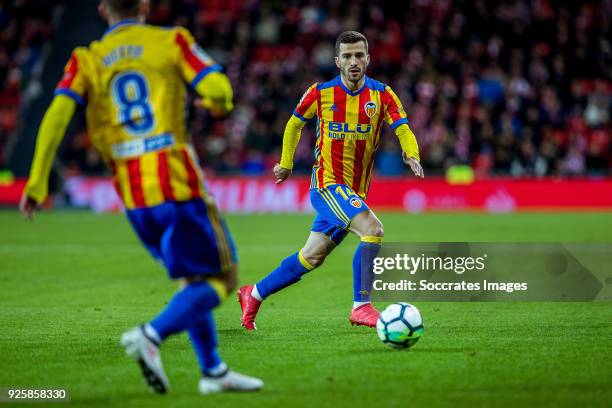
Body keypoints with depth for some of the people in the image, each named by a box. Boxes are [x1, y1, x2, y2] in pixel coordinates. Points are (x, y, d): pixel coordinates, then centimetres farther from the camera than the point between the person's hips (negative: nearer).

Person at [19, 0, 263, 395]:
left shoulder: (87, 60, 10)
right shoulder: (171, 41, 2)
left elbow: (57, 115, -5)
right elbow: (217, 91, -10)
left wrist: (37, 184, -5)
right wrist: (221, 103, 15)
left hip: (133, 195, 5)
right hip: (178, 182, -5)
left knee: (192, 280, 21)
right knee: (220, 279, 2)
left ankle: (214, 370, 22)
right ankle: (152, 335, -20)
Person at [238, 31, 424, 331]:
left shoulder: (382, 95, -1)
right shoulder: (320, 93, -5)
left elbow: (403, 130, -11)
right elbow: (295, 124, 12)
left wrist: (412, 155, -31)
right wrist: (286, 163, 15)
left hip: (356, 191, 4)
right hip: (327, 182, -4)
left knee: (312, 257, 10)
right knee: (373, 230, -25)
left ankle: (253, 294, 27)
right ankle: (361, 307, -20)